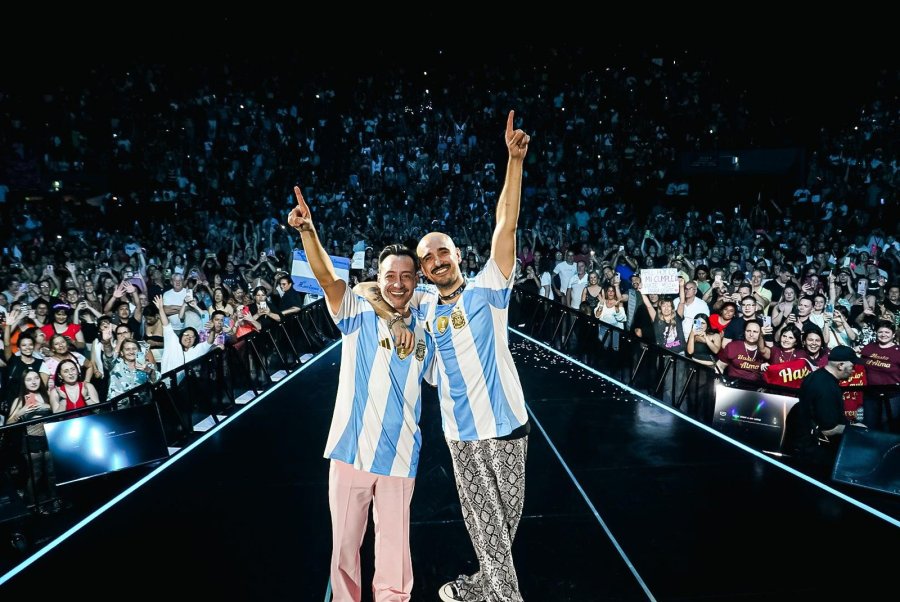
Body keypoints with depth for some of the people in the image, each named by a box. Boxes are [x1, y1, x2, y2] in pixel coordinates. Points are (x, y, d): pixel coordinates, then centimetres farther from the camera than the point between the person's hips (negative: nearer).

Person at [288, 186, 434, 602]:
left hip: (400, 456, 2)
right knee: (345, 541, 12)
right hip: (351, 449, -2)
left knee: (394, 543, 14)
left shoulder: (424, 334, 5)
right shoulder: (358, 314, -4)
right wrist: (308, 229, -34)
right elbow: (326, 276, -21)